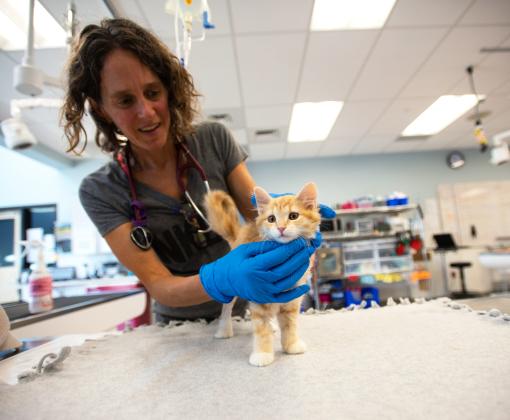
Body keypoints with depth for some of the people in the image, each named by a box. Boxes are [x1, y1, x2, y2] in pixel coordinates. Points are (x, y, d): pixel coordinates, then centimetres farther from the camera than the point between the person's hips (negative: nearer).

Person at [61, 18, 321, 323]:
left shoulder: (215, 139, -9)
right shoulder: (100, 192, -12)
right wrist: (223, 280, -36)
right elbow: (158, 286, -17)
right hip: (181, 329, 0)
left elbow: (257, 214, -6)